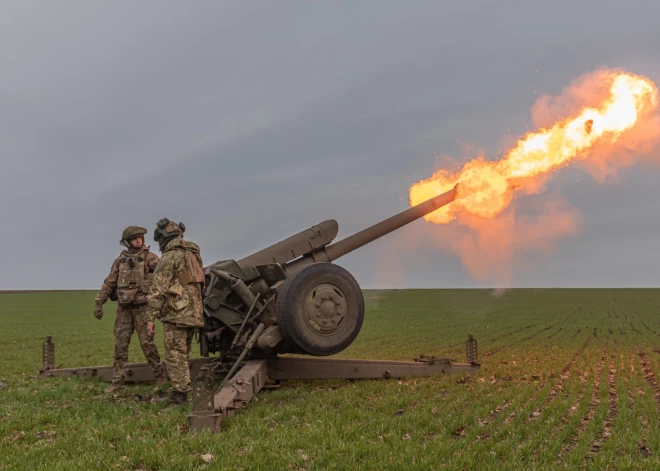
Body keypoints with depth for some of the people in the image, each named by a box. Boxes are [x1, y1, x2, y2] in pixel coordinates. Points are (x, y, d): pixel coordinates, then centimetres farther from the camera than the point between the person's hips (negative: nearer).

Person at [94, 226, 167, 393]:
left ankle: (160, 377, 8)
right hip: (124, 308, 4)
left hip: (142, 307, -4)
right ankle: (117, 380, 14)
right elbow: (109, 283, 14)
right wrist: (99, 303, 8)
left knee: (147, 343, -5)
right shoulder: (120, 261, 11)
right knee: (120, 344, 6)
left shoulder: (150, 258, -2)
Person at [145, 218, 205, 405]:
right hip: (194, 313, 8)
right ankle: (181, 390, 20)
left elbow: (158, 289, -14)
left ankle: (180, 395, -2)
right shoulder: (193, 253, 17)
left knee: (175, 355, -3)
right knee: (183, 355, 16)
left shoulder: (170, 256, -9)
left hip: (176, 313, -8)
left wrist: (151, 317, -12)